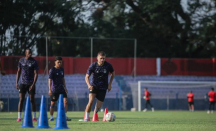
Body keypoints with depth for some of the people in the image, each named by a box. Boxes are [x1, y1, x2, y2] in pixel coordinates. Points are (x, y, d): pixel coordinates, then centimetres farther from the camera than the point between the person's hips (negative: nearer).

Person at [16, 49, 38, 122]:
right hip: (22, 83, 2)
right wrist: (16, 82, 6)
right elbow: (19, 72, 12)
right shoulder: (21, 61, 5)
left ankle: (34, 117, 9)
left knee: (32, 100, 1)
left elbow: (36, 74, -7)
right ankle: (19, 117, -1)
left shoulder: (34, 62, -4)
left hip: (31, 84, -2)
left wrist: (33, 84, -16)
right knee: (21, 99, -3)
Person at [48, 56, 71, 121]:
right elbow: (50, 80, -14)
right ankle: (51, 117, 15)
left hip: (61, 89, 5)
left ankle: (65, 116, -5)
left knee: (65, 101, -8)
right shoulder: (52, 70, -9)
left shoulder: (62, 69, 11)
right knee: (53, 103, 2)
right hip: (54, 89, -5)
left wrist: (65, 87, 21)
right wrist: (50, 89, -22)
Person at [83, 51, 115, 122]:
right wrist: (89, 85, -29)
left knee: (98, 106, -2)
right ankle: (86, 118, -13)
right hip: (94, 86, -1)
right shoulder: (93, 65, -11)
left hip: (103, 87, 1)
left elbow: (113, 73, 12)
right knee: (91, 101, -23)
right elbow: (87, 77, -10)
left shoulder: (108, 65, -8)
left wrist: (110, 84, 4)